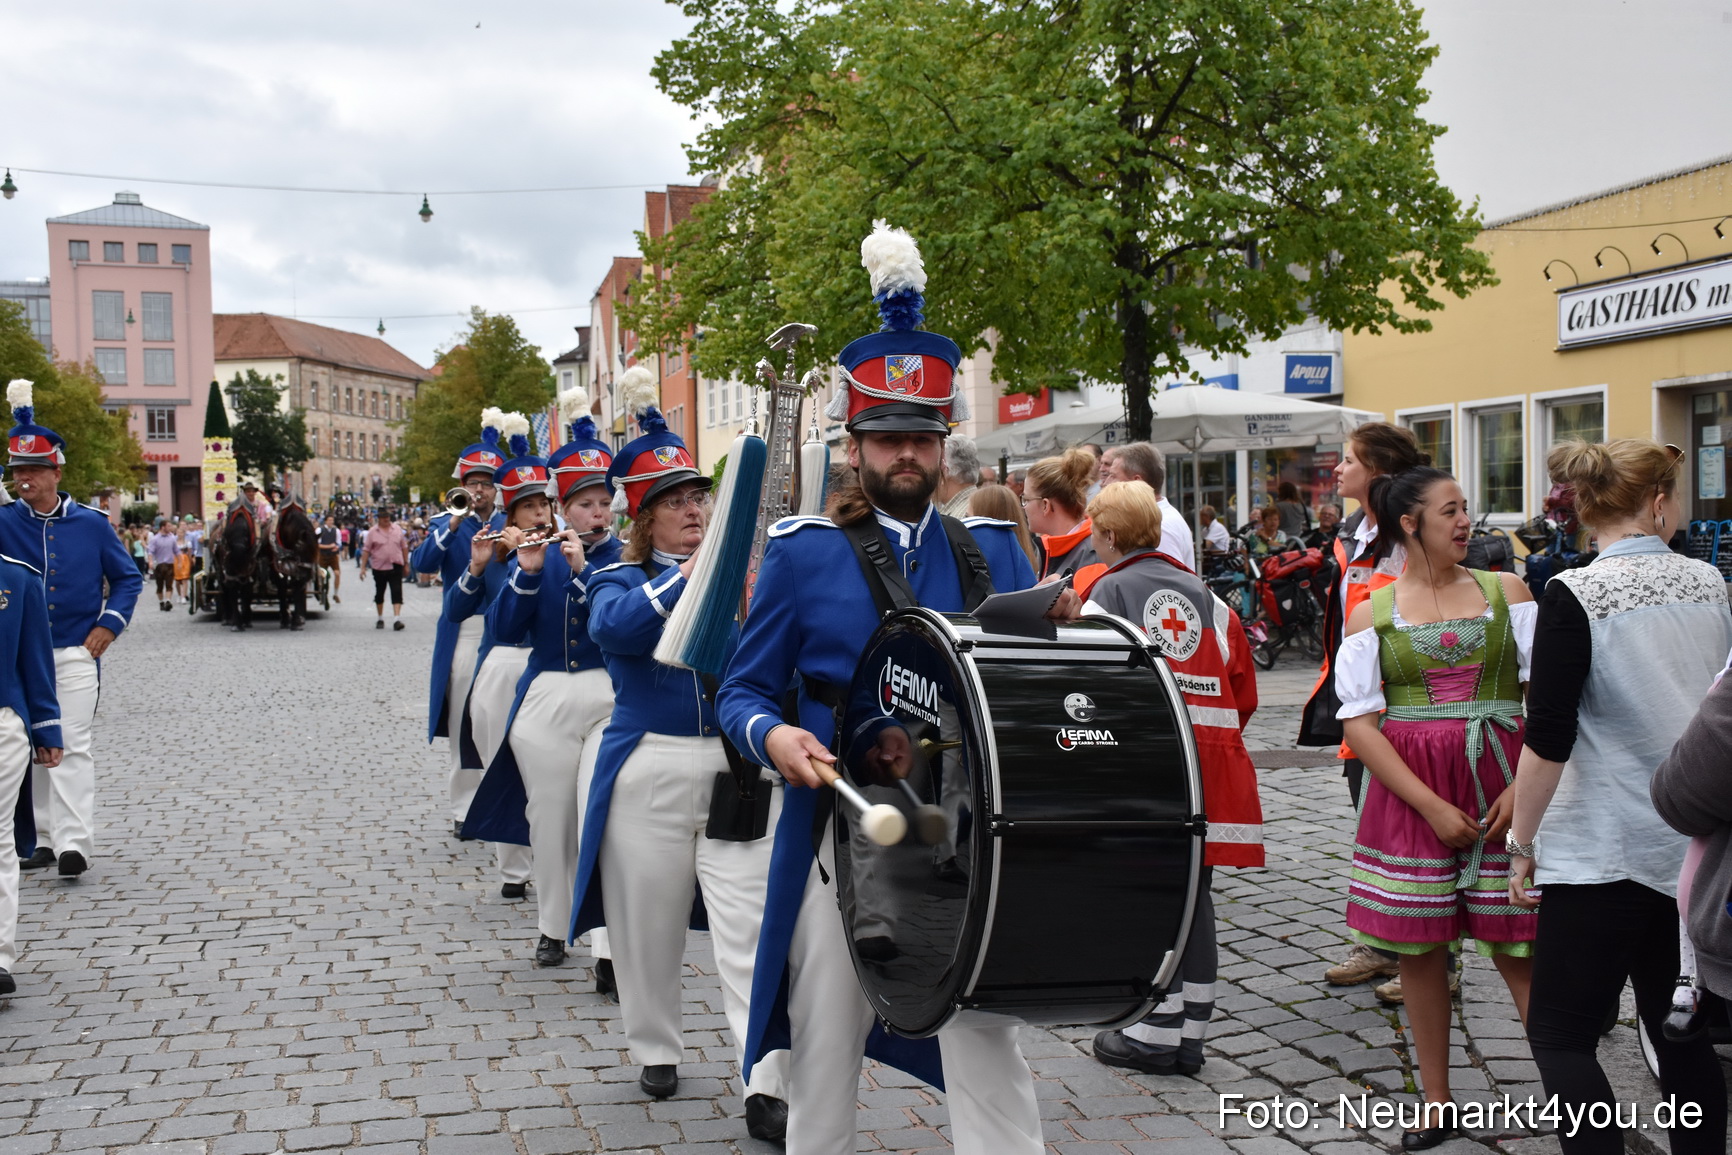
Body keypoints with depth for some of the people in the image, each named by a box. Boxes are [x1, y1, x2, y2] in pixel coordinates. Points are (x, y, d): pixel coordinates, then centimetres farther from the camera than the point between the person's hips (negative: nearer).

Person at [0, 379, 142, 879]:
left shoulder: (91, 524, 1)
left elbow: (128, 577, 9)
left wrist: (109, 623, -5)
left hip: (76, 654, -2)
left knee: (71, 746, -9)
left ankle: (74, 842, -12)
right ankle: (43, 837, 19)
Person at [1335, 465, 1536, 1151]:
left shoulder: (1507, 592, 6)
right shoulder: (1371, 613, 3)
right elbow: (1359, 722, -2)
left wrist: (1524, 788, -11)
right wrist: (1431, 806, -11)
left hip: (1499, 789, 0)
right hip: (1409, 796, 1)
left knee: (1518, 949, -3)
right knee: (1418, 948, 6)